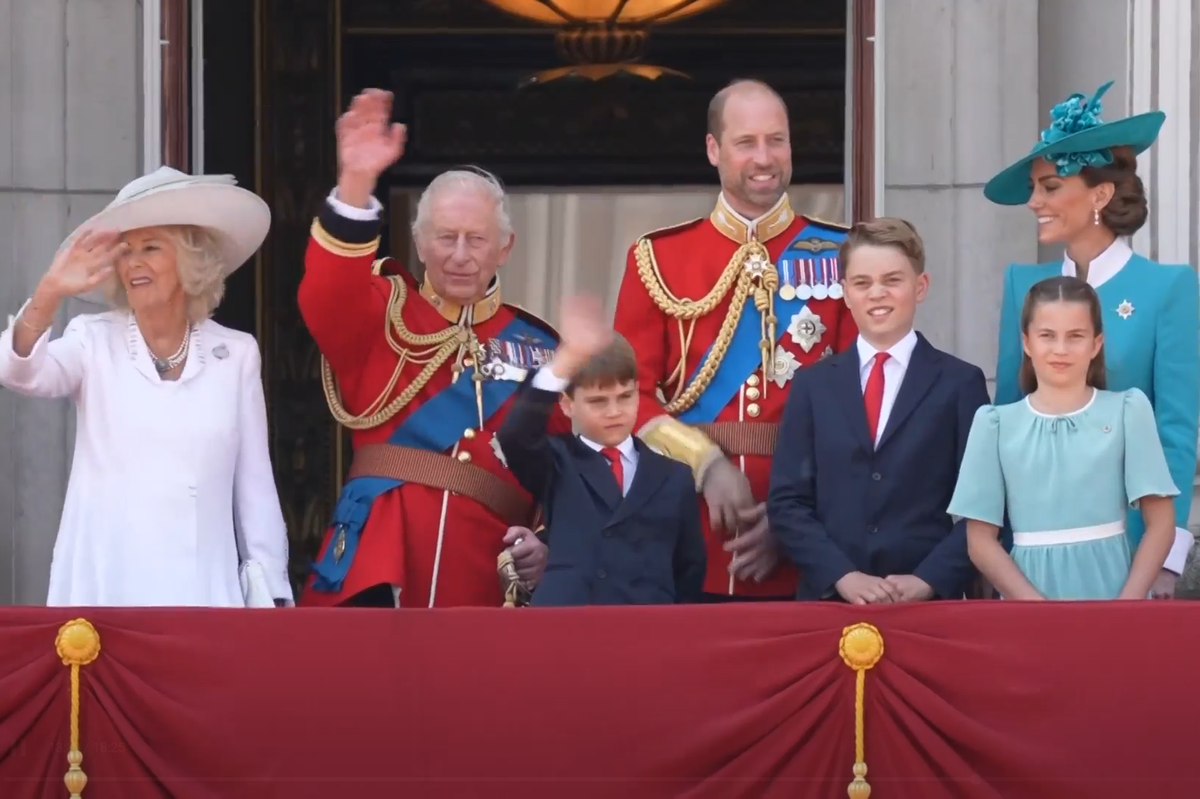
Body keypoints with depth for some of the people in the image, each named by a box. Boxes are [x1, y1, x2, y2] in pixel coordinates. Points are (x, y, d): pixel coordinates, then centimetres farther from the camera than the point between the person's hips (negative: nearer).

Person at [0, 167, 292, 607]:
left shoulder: (236, 354, 8)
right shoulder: (94, 340, 5)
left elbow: (255, 483, 10)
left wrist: (269, 591, 6)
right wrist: (48, 295, -32)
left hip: (203, 588, 1)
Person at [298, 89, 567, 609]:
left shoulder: (537, 349, 13)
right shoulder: (382, 315, 9)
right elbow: (325, 299, -14)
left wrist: (549, 542, -8)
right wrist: (356, 184, -28)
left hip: (486, 574, 2)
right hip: (377, 566, -2)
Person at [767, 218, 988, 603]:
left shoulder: (961, 383, 5)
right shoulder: (813, 385, 10)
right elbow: (787, 501, 4)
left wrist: (930, 579, -13)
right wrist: (842, 575, -10)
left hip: (931, 601, -1)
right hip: (830, 599, 1)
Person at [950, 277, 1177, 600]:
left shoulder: (1127, 411, 2)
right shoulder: (996, 423, 3)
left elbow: (1160, 523, 1)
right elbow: (981, 539, 1)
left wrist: (1126, 606, -11)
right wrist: (1039, 609, -11)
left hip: (1109, 589, 0)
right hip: (1027, 591, 0)